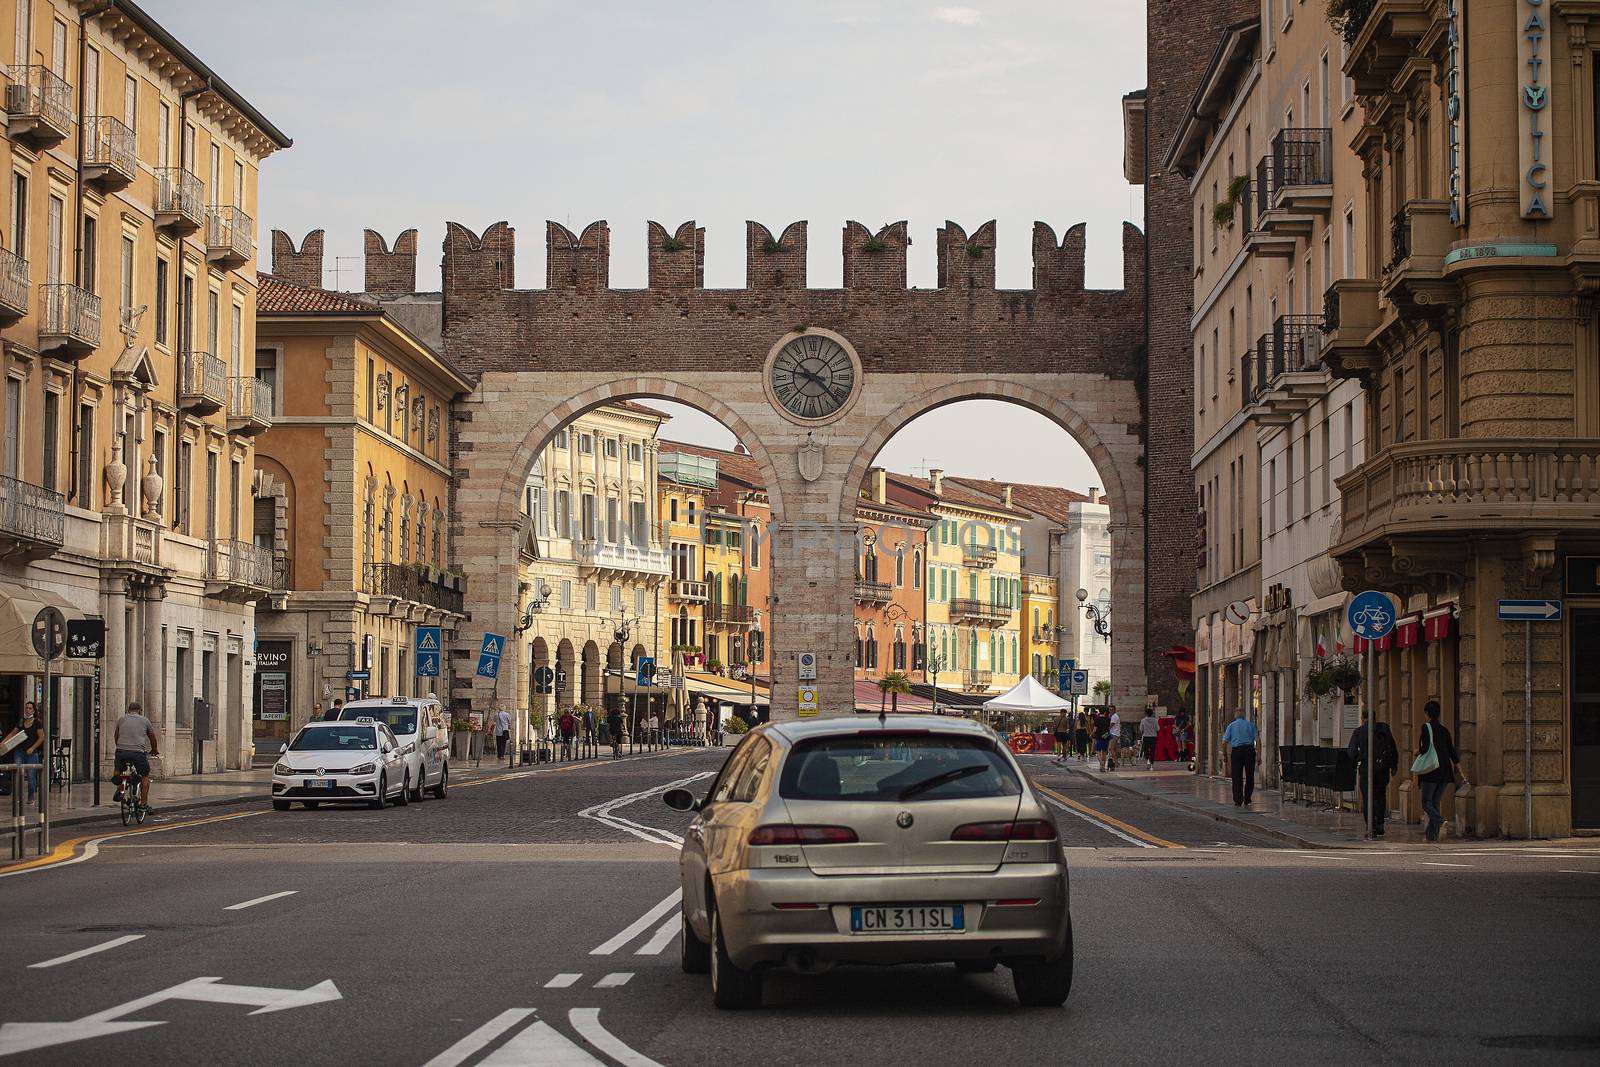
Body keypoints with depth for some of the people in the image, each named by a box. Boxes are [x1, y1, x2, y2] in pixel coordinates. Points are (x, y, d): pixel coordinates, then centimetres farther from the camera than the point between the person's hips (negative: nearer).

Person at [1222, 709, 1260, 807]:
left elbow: (1224, 742, 0)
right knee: (1249, 777, 10)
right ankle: (1246, 801, 10)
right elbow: (1258, 740, 1)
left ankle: (1238, 802, -1)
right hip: (1249, 750, 1)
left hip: (1236, 752, -1)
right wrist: (1259, 756, 1)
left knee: (1237, 778, 4)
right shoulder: (1250, 724, 8)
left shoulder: (1231, 726, 7)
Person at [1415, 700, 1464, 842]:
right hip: (1445, 771, 6)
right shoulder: (1445, 730, 12)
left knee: (1426, 803, -2)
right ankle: (1432, 833, 10)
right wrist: (1460, 773, 14)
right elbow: (1453, 752, 12)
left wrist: (1417, 752, 7)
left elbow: (1425, 748, -16)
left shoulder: (1426, 727, -6)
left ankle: (1440, 821, -29)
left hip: (1431, 771, -6)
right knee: (1435, 803, 12)